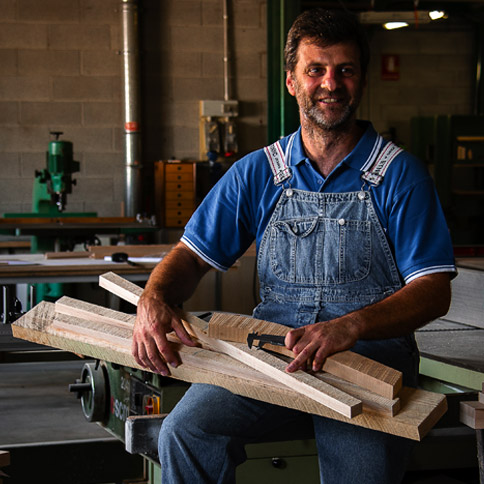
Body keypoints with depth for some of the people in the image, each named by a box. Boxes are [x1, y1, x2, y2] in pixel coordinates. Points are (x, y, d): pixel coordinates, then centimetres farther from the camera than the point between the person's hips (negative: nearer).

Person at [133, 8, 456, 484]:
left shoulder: (400, 174, 2)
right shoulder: (256, 173, 12)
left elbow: (433, 291, -5)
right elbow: (193, 255, 11)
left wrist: (350, 326, -23)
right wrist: (154, 300, -14)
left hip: (372, 356, -2)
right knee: (184, 431, -23)